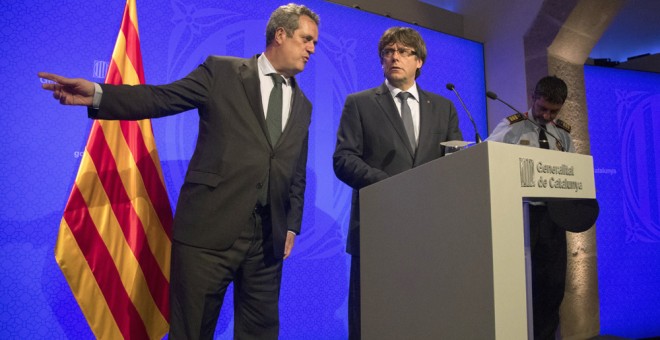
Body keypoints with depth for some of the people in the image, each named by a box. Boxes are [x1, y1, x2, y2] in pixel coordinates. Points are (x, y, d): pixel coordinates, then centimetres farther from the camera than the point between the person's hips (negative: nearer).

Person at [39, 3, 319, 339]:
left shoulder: (303, 105, 15)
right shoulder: (222, 71, 2)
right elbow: (162, 98, -6)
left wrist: (292, 225, 13)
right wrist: (98, 94, -21)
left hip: (268, 236, 5)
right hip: (208, 226, -4)